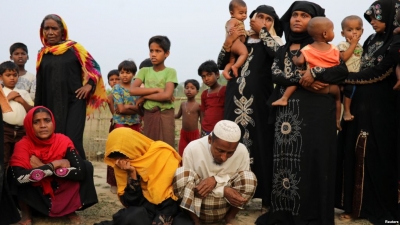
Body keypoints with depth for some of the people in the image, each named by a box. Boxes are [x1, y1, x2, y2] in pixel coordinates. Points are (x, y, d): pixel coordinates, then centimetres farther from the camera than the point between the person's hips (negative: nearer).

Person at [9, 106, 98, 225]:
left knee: (87, 166, -17)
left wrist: (42, 167, -26)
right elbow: (19, 177, -36)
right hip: (34, 199, -1)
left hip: (60, 193, 2)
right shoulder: (23, 145, -18)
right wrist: (54, 165, -29)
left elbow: (80, 172, -25)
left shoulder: (63, 141, -14)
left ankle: (70, 209, 1)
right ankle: (26, 212, -3)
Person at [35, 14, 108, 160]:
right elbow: (40, 84, 15)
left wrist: (89, 85, -10)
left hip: (74, 102, -4)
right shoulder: (42, 54, 10)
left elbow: (93, 67, 6)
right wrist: (38, 109, 15)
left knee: (72, 139, -13)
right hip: (52, 104, 4)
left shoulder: (74, 48, 0)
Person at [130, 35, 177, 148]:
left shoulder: (170, 71, -4)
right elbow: (133, 90, -9)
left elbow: (166, 95, -17)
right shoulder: (144, 71, 6)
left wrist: (144, 96, -9)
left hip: (165, 115, -3)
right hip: (148, 115, 4)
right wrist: (157, 89, -14)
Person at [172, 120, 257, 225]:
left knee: (249, 177, -22)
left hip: (226, 208, 2)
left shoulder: (242, 151, -15)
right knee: (180, 175, -28)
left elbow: (244, 181, -4)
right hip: (196, 208, -1)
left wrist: (216, 180, -24)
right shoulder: (193, 149, -21)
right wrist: (223, 190, -28)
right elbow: (188, 183, -14)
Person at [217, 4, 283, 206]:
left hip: (259, 101, -3)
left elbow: (278, 53, -15)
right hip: (236, 100, 3)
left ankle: (267, 196, 5)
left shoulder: (273, 40, 9)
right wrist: (228, 43, -5)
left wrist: (262, 31, -1)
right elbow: (221, 64, 11)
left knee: (260, 144, -4)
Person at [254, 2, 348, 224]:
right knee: (286, 158, 1)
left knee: (312, 159, -6)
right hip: (288, 112, 4)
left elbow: (343, 70, -6)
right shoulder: (283, 51, 17)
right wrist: (301, 78, -15)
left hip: (315, 111, -3)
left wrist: (314, 73, -17)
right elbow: (276, 75, -1)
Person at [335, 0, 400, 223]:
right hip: (361, 105, 7)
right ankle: (356, 205, 15)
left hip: (381, 108, -7)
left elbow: (378, 73, -16)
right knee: (355, 153, 6)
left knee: (377, 155, 0)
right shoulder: (371, 41, 13)